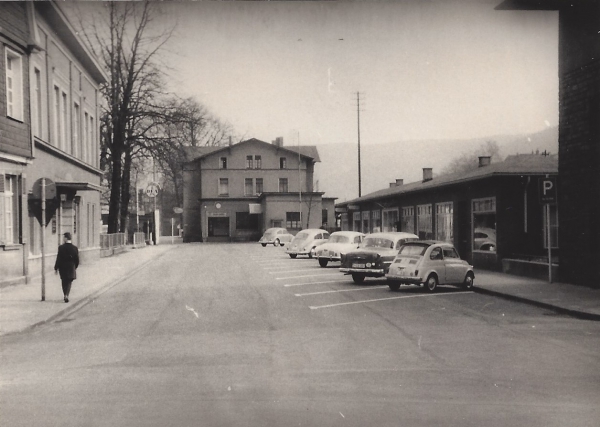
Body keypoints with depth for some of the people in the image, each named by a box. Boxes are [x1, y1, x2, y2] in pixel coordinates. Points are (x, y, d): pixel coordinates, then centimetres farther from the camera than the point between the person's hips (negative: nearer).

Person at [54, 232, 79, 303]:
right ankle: (66, 295, -10)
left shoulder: (61, 247, -11)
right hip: (71, 268, 1)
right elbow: (77, 260, 0)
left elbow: (58, 259, -10)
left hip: (63, 268, -1)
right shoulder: (75, 248, -5)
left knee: (64, 282, 15)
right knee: (69, 283, 8)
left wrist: (56, 268, -2)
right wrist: (75, 267, 16)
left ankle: (65, 295, 21)